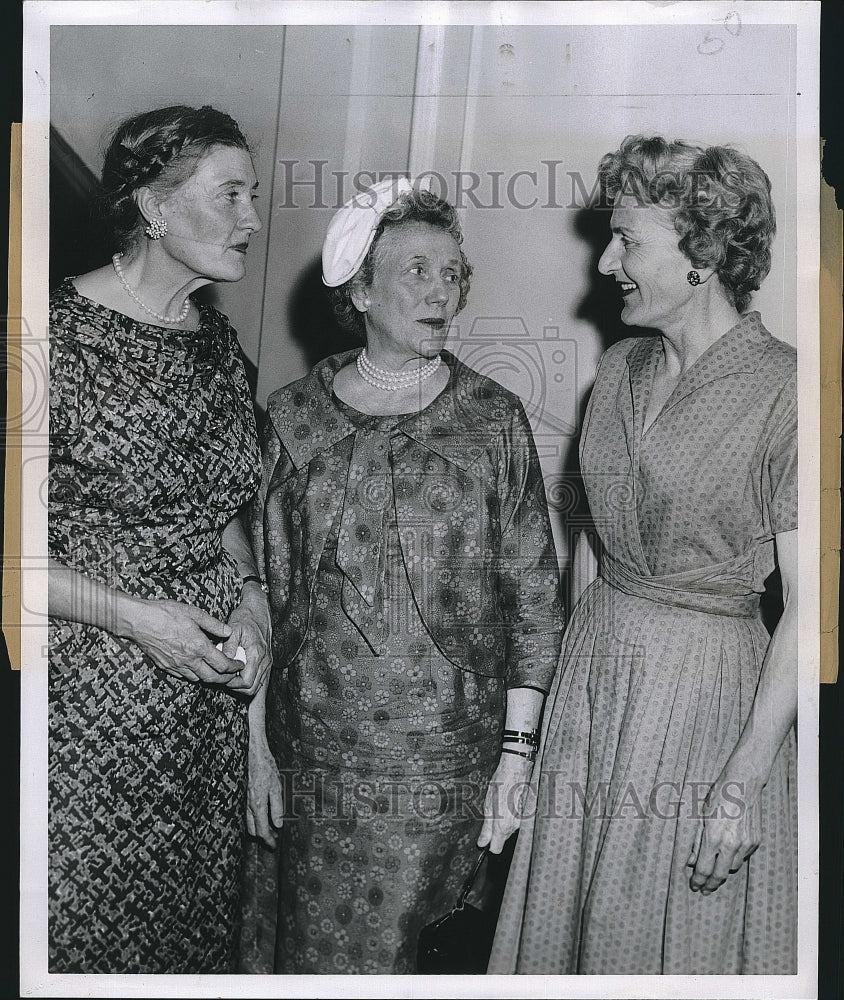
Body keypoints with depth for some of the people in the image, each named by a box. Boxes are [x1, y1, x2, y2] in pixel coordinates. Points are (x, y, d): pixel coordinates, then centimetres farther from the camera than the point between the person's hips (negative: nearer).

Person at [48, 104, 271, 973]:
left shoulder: (217, 340, 6)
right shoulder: (60, 333, -15)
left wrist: (250, 594, 0)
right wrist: (130, 615, -18)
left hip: (209, 684, 6)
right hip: (89, 697, -5)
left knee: (198, 917, 17)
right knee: (83, 931, 11)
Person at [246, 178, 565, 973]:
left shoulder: (494, 421, -3)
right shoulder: (294, 419, 0)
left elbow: (534, 599, -1)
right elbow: (261, 588, 4)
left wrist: (517, 751, -4)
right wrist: (259, 741, 5)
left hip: (450, 759, -1)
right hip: (318, 752, 1)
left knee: (386, 946, 7)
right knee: (318, 952, 12)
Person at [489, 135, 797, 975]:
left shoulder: (784, 394, -16)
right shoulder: (620, 370, 4)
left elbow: (807, 612, -16)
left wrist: (743, 783, -15)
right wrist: (581, 650, 9)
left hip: (708, 686, -6)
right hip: (592, 662, 6)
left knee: (675, 939, 12)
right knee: (563, 916, 18)